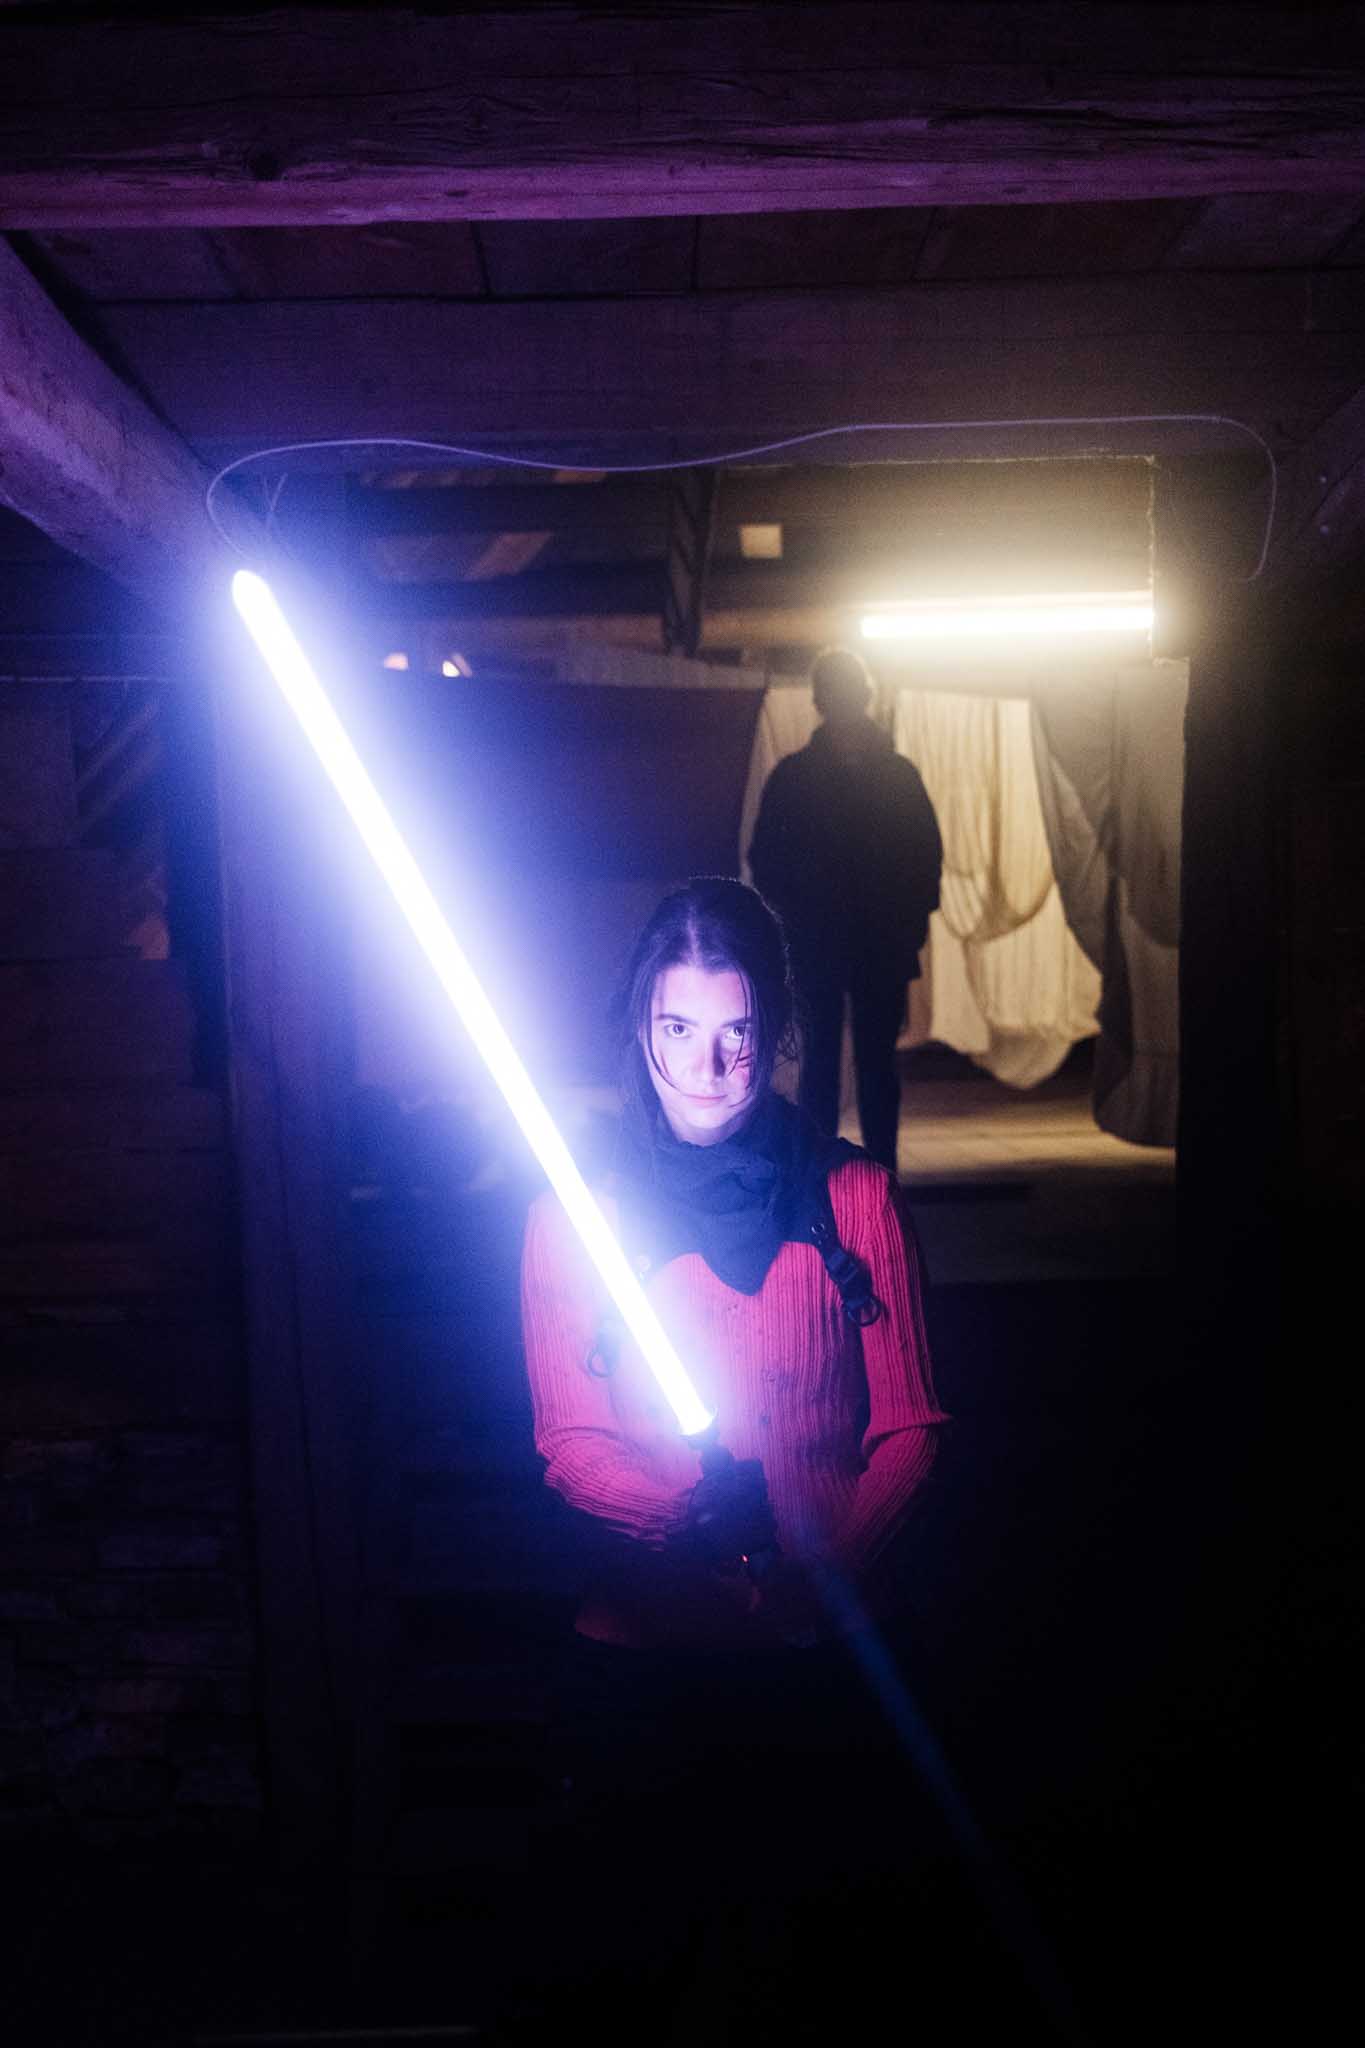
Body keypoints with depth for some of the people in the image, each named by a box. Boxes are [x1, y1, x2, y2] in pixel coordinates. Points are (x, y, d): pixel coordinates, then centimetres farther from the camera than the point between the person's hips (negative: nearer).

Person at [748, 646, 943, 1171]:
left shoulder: (899, 773, 6)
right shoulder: (792, 775, 3)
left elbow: (928, 853, 7)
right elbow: (764, 857, 4)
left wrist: (913, 918, -3)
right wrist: (792, 916, -7)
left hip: (883, 946, 1)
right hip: (814, 948, -1)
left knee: (878, 1064, 5)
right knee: (819, 1063, 3)